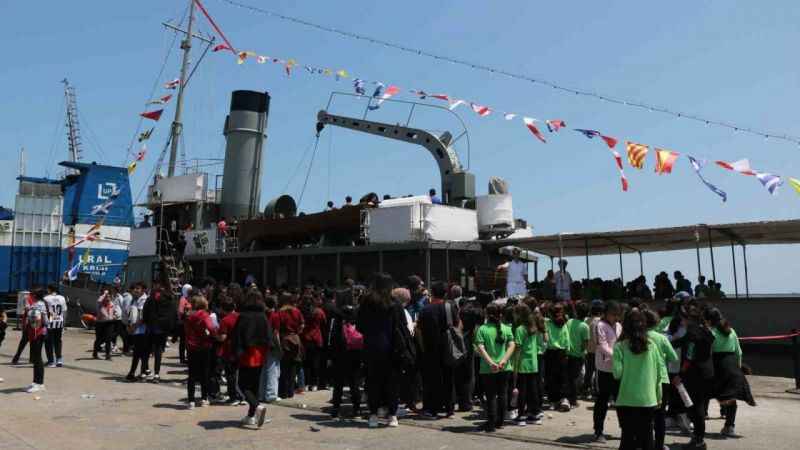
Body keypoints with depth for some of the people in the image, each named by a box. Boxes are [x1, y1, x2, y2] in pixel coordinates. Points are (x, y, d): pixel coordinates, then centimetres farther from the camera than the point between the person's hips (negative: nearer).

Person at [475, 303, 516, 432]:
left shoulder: (482, 329, -6)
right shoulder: (507, 329, 3)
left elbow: (480, 348, -16)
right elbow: (512, 345, -7)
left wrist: (491, 362, -20)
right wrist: (504, 360, -14)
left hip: (488, 369, -3)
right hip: (504, 368, 3)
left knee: (491, 397, 5)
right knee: (502, 395, 16)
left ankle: (491, 424, 5)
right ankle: (500, 422, 24)